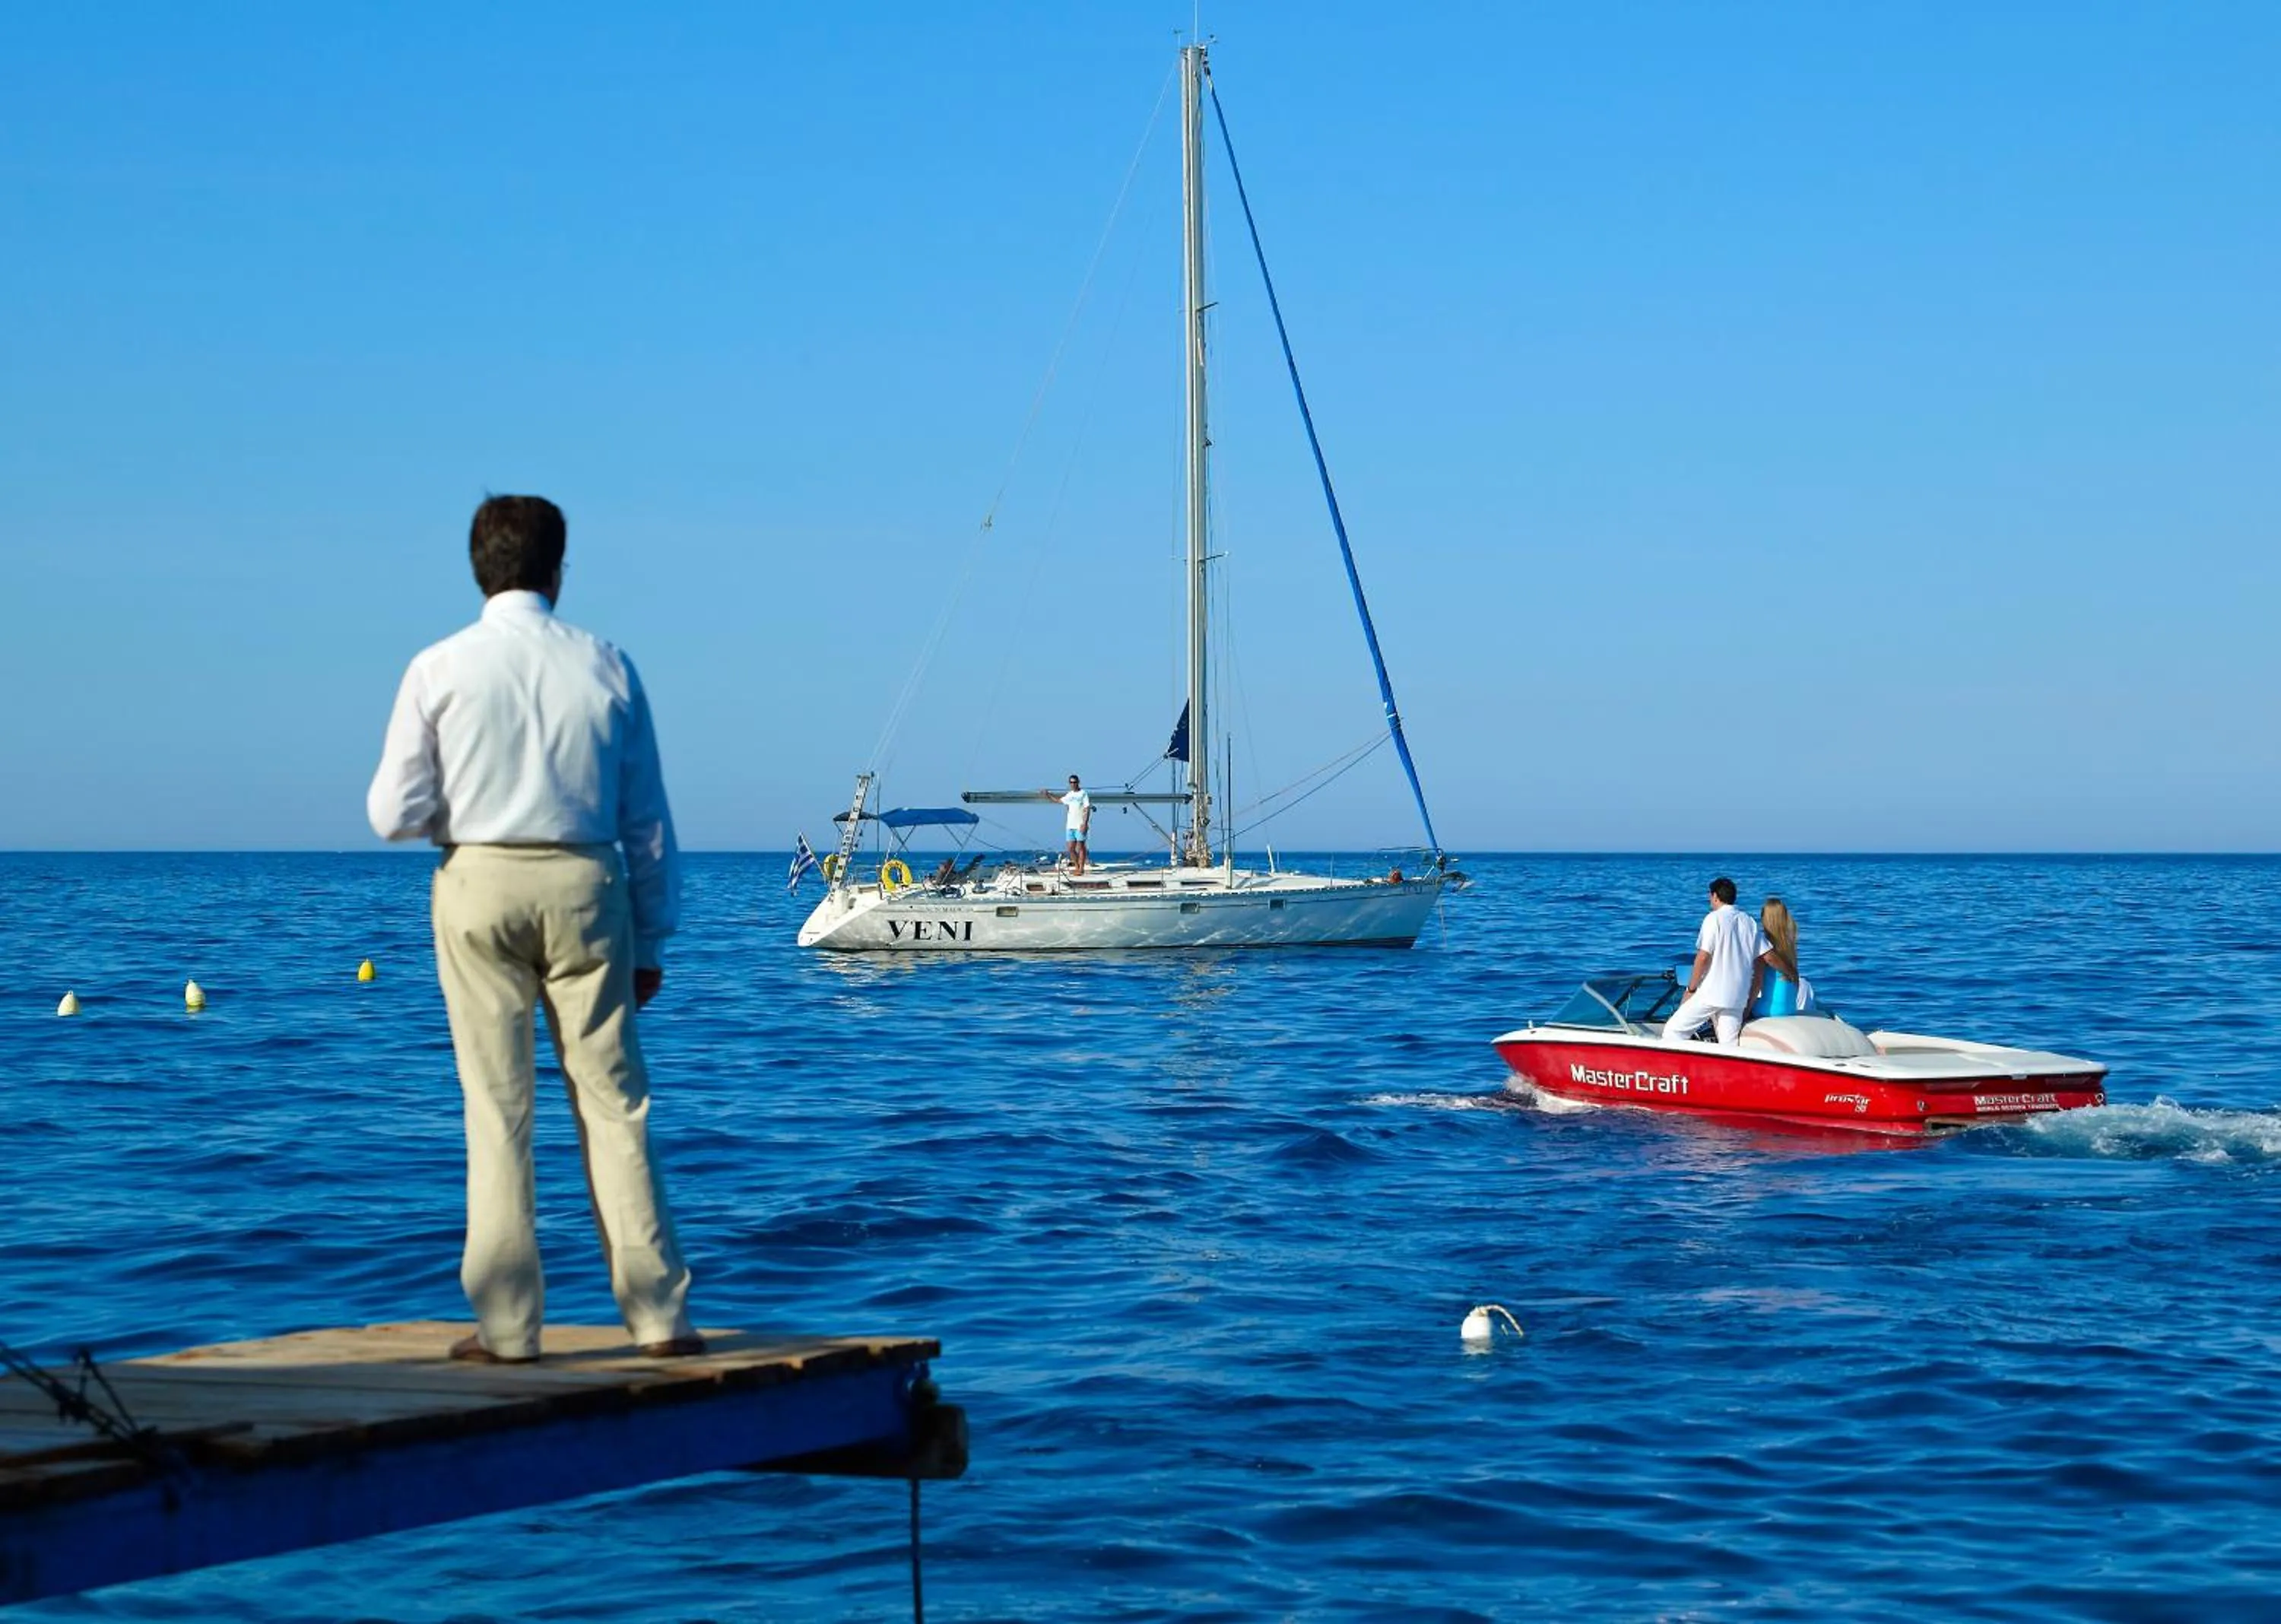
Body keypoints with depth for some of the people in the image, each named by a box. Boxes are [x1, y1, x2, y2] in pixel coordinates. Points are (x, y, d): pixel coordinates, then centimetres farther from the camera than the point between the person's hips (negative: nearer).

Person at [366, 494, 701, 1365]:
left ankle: (507, 1325, 5)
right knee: (613, 1099, 6)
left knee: (497, 1106, 4)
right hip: (584, 885, 1)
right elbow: (647, 819, 6)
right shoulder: (606, 667, 3)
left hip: (479, 885, -1)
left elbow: (392, 814, -3)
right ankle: (659, 1314, 6)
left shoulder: (439, 668, -2)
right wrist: (652, 937, 14)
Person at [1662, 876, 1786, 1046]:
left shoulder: (1714, 918, -6)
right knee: (1731, 1047, 5)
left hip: (1710, 994, -6)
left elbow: (1704, 956, -13)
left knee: (1672, 1030, 3)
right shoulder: (1749, 922, 11)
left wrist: (1691, 989, -7)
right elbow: (1768, 957, 12)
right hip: (1737, 997, 6)